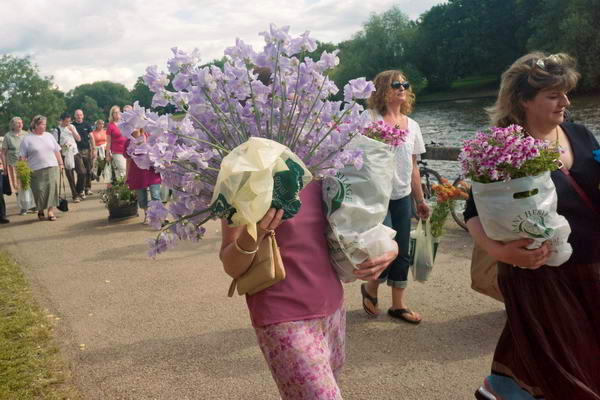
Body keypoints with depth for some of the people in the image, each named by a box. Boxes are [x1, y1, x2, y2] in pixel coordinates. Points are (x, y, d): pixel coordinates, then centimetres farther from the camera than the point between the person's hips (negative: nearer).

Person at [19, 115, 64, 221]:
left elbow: (57, 151, 17)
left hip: (52, 168, 3)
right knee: (39, 191, 0)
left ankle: (51, 211, -1)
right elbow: (22, 157, -1)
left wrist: (61, 164, 12)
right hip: (36, 170, -3)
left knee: (52, 189, -5)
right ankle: (40, 210, 19)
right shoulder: (27, 139, 1)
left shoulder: (49, 136, 14)